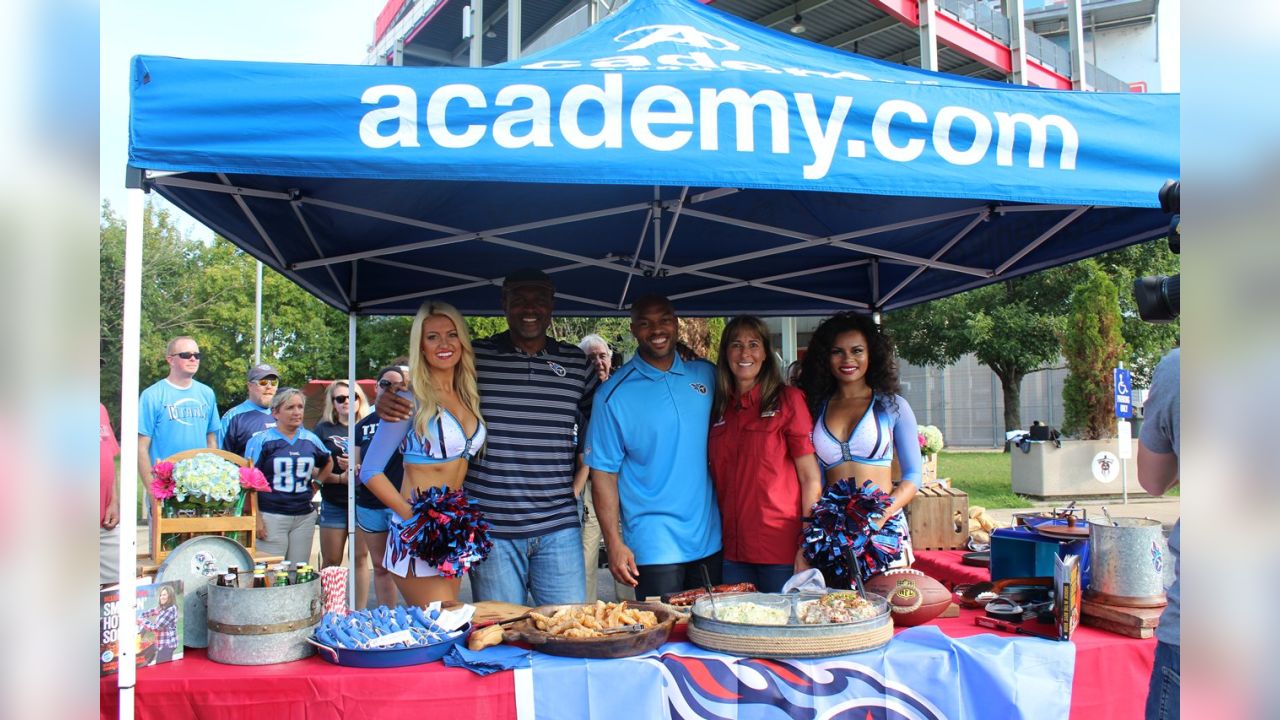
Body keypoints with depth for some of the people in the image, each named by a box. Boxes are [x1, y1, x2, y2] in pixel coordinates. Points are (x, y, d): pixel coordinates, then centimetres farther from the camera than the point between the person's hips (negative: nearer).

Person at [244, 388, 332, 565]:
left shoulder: (311, 439, 9)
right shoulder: (261, 441, -3)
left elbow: (328, 462, 29)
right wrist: (256, 519, -11)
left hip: (304, 517, 4)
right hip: (271, 517, -4)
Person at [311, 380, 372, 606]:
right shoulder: (324, 430, 6)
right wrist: (339, 478, -15)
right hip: (334, 504, 0)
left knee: (360, 558, 5)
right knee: (331, 562, 5)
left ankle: (360, 612, 13)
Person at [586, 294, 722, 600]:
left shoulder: (706, 374, 5)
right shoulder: (613, 393, -7)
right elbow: (604, 472, -7)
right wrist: (614, 543, -12)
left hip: (711, 540, 4)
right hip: (654, 547, -4)